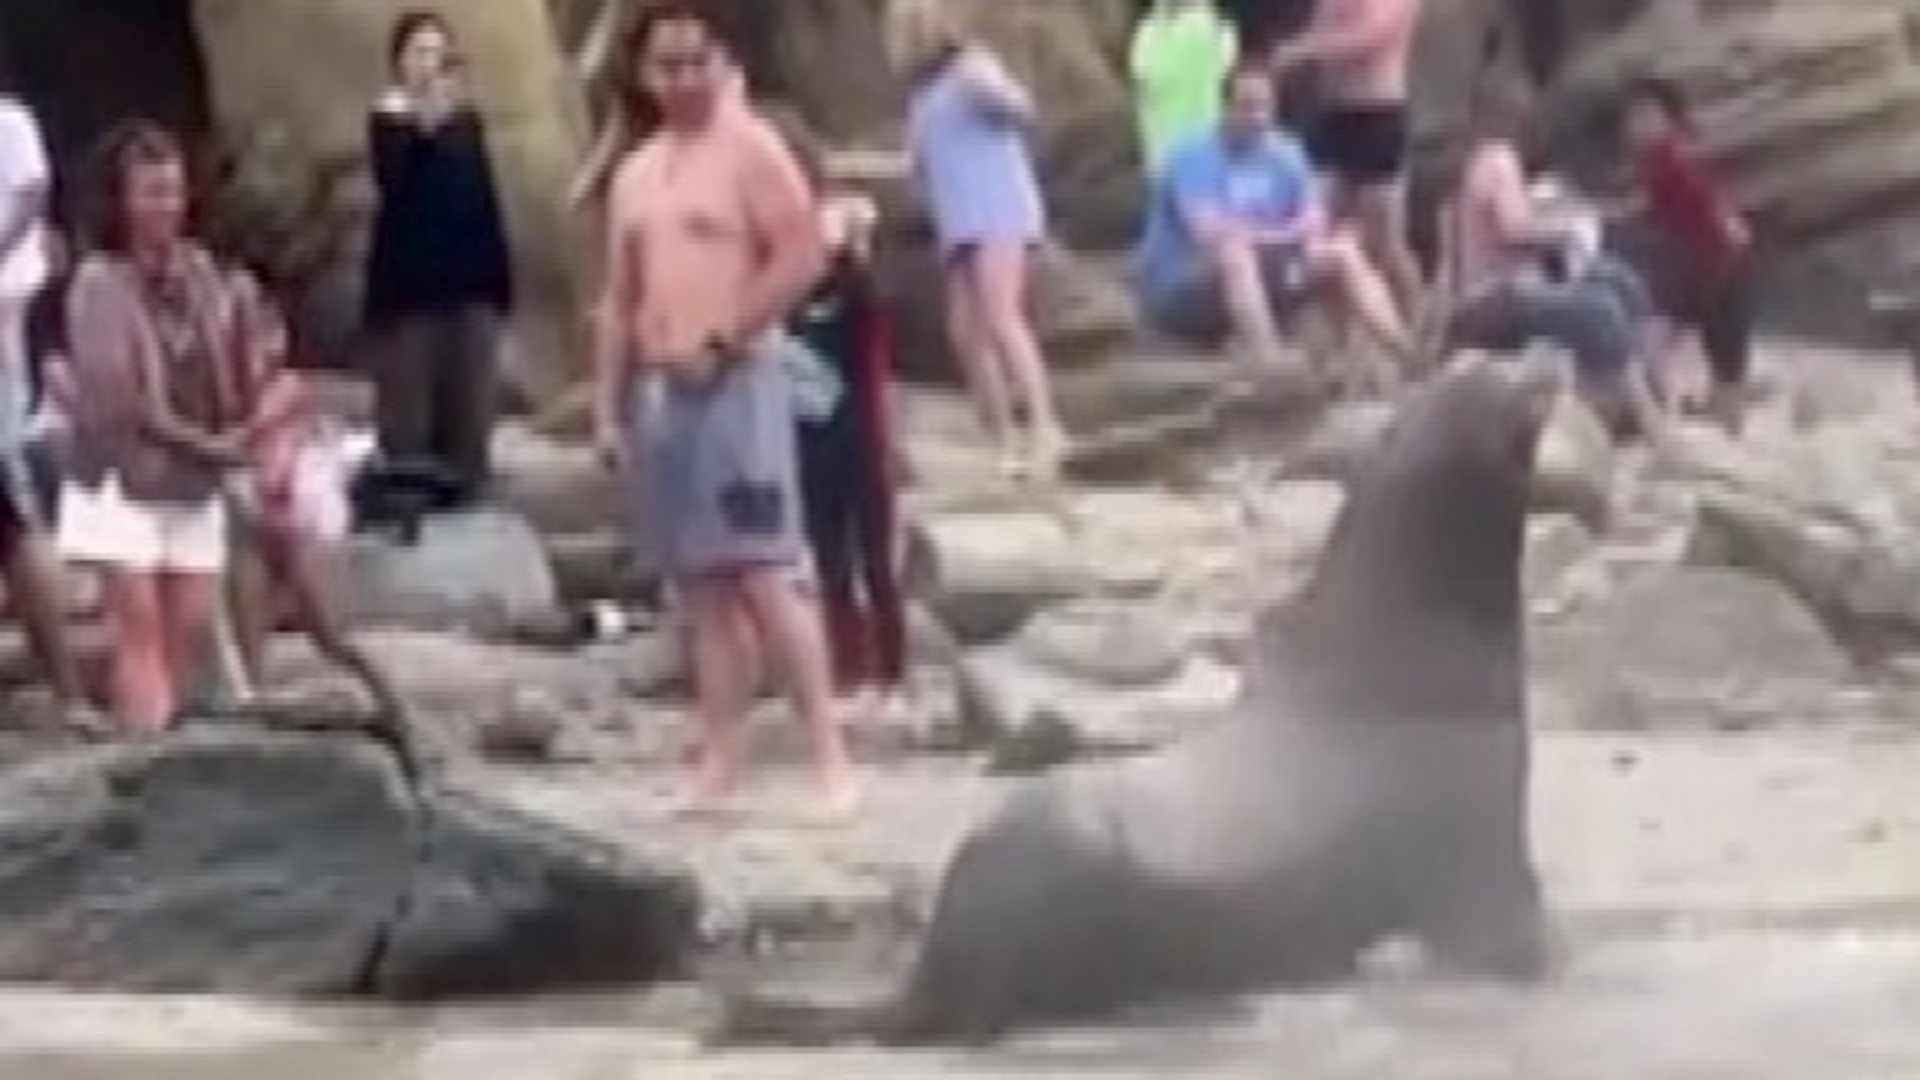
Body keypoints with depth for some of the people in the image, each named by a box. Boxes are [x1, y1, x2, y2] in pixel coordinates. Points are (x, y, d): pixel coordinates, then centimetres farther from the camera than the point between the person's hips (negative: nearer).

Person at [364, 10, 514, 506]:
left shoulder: (466, 119, 12)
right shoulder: (389, 120, 0)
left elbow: (486, 200, 12)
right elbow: (395, 186, -17)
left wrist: (500, 278, 8)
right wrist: (424, 127, -28)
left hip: (471, 284, 4)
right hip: (409, 287, -4)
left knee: (469, 412, 3)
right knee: (409, 417, -8)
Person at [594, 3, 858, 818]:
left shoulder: (750, 147, -4)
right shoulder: (635, 175, 16)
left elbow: (804, 257, -12)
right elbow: (621, 300, 19)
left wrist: (721, 343, -14)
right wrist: (608, 406, 13)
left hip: (737, 381, -7)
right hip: (659, 390, 7)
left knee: (763, 576, -13)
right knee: (702, 585, 6)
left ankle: (832, 759, -13)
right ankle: (720, 765, 7)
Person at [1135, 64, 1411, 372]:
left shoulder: (1284, 153, 6)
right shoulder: (1197, 157, -14)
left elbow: (1314, 221, 0)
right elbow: (1211, 233, -26)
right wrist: (1289, 234, -15)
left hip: (1256, 280, 7)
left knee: (1344, 252, -4)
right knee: (1235, 251, -36)